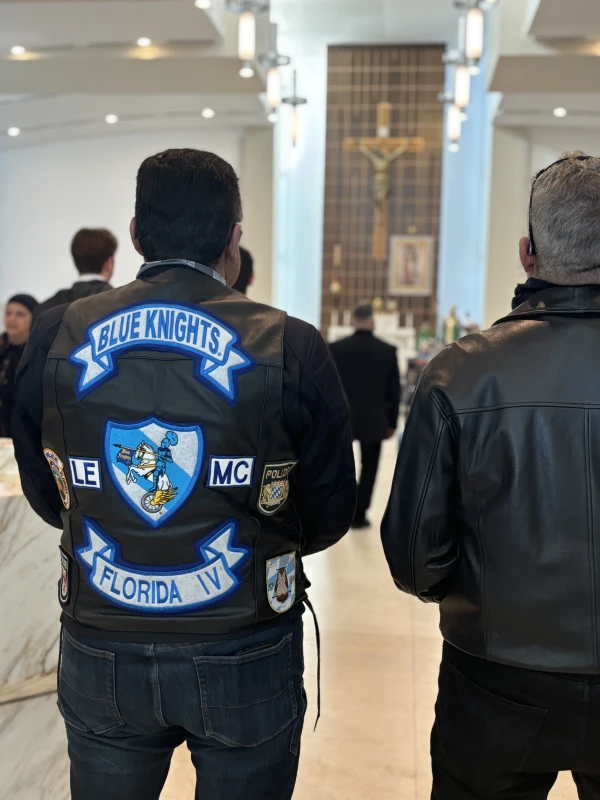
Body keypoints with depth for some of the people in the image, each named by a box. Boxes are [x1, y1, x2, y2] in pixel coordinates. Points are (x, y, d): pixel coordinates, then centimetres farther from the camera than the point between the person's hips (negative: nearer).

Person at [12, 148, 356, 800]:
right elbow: (329, 516, -3)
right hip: (246, 660, -1)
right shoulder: (291, 349, -13)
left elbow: (46, 497, 5)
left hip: (100, 656, 2)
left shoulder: (55, 338, -7)